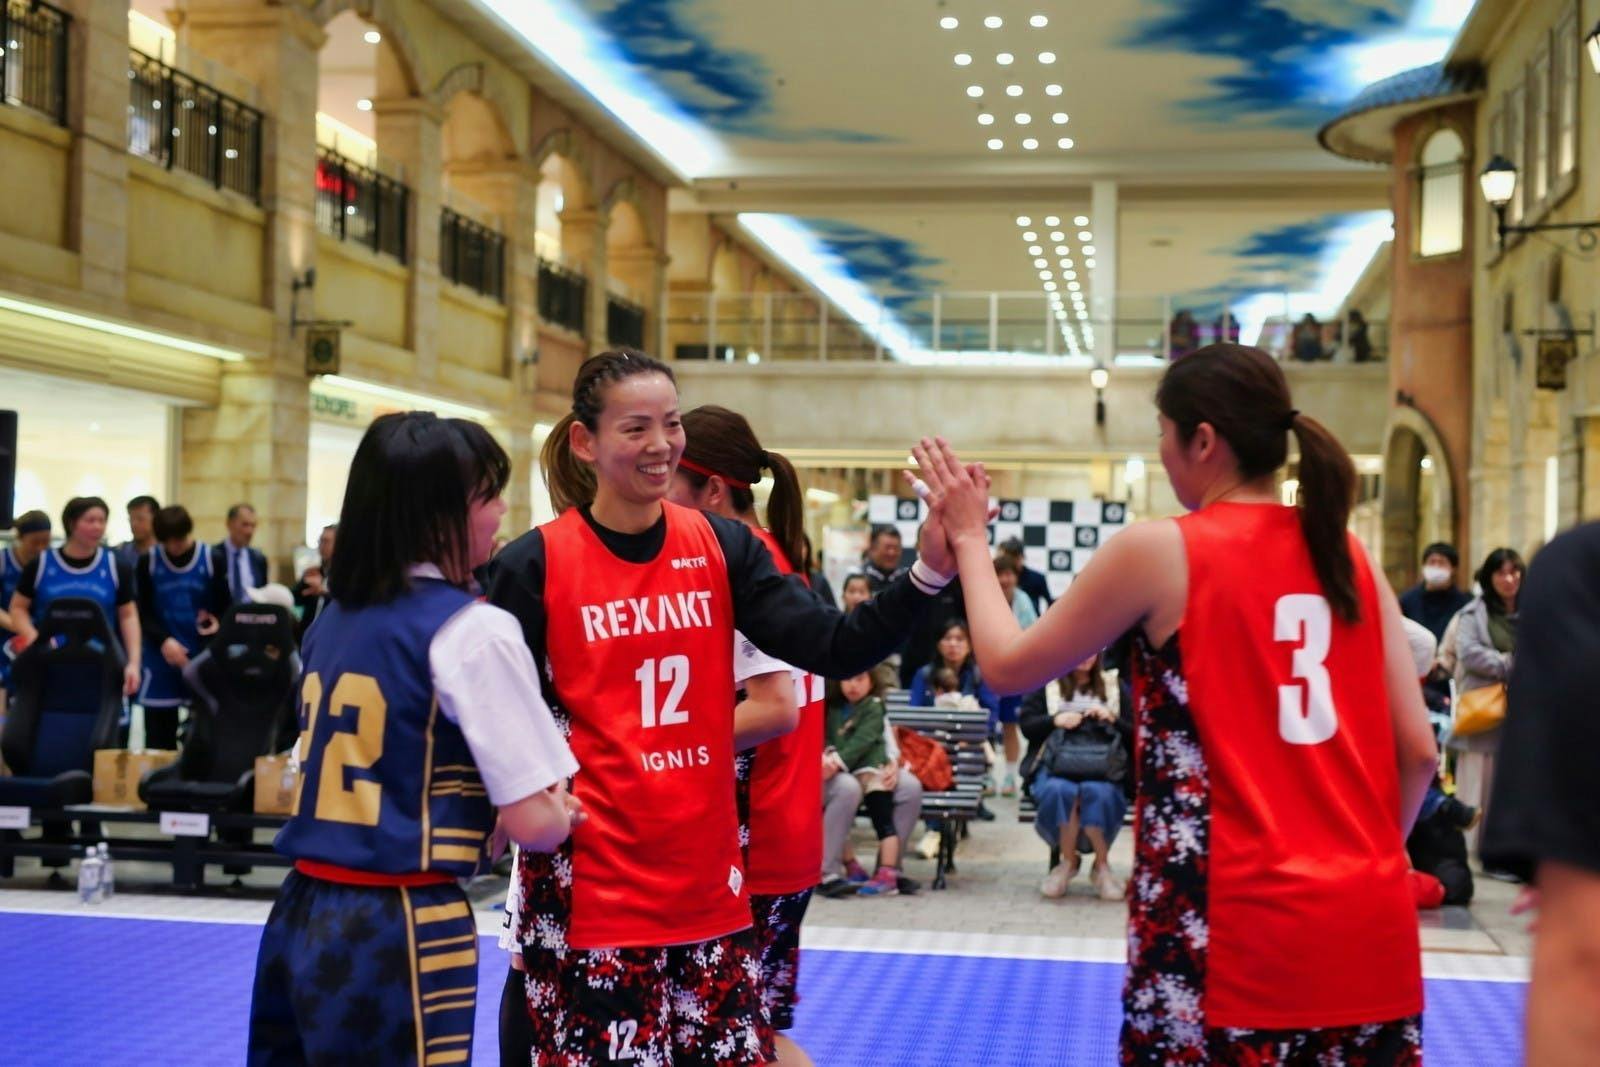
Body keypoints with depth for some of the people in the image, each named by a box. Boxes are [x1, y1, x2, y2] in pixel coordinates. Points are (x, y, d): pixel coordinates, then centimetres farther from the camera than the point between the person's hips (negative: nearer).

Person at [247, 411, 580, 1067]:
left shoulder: (334, 618, 9)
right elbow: (533, 825, -15)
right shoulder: (473, 630, -12)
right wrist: (561, 813, 8)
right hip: (398, 934, -7)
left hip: (300, 917, 7)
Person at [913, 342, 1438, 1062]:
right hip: (1369, 929, 4)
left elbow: (1009, 667, 6)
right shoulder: (1349, 559, 7)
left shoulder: (1157, 551, -6)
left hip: (1232, 934, -4)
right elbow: (1417, 751, 7)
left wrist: (969, 536, 18)